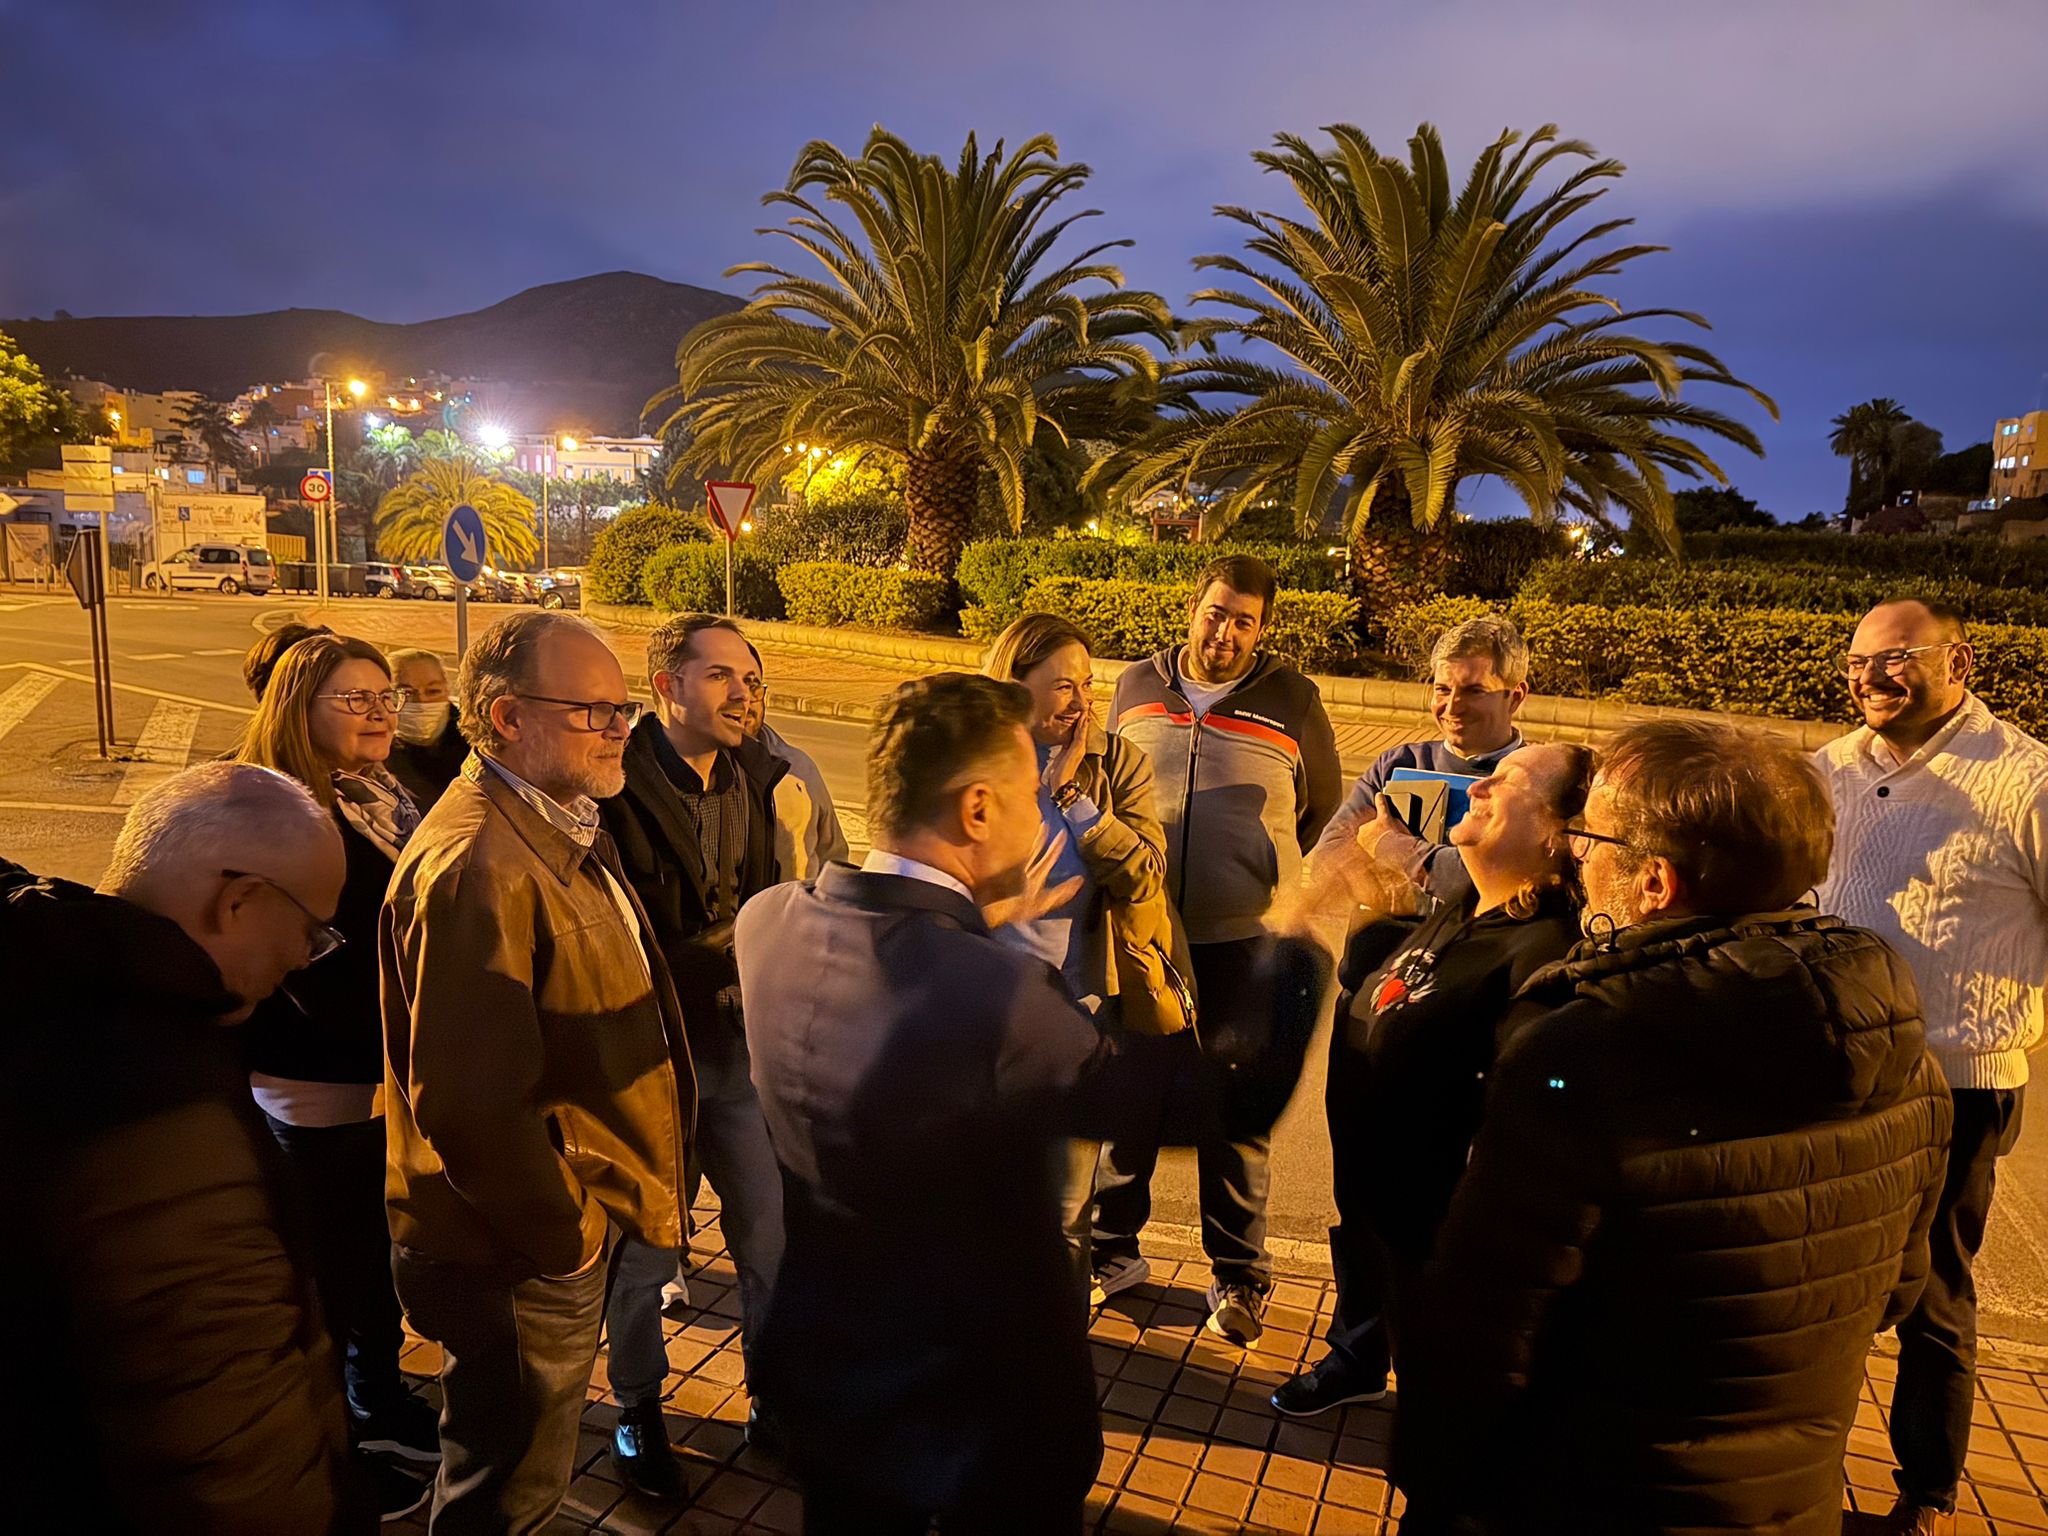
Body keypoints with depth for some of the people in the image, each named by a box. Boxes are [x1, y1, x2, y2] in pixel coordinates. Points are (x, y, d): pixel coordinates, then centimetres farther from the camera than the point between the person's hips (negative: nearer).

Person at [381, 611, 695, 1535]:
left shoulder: (560, 827, 6)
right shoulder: (480, 865, -28)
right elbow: (467, 1104, -30)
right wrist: (560, 1233, -17)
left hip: (566, 1220, 9)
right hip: (521, 1254, -9)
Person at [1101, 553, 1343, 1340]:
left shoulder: (1292, 699, -1)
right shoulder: (1136, 687, 6)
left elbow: (1323, 810, 10)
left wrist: (1273, 884, 7)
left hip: (1243, 942, -2)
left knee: (1236, 1114, 9)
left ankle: (1239, 1275, 27)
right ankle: (1109, 1250, 32)